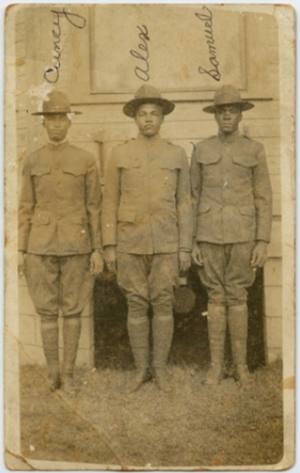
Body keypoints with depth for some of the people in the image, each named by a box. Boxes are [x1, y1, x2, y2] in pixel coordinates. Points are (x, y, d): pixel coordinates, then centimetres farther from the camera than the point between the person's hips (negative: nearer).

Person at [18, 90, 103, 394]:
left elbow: (94, 208, 2)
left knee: (73, 311, 5)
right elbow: (26, 208, 7)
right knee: (47, 311, 6)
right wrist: (22, 250, 2)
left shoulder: (85, 160, 2)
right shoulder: (33, 162, 6)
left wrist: (97, 250, -2)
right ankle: (53, 372, 19)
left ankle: (68, 373, 16)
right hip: (42, 246, 1)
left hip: (76, 246, -1)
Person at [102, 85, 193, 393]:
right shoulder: (119, 155, 2)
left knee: (163, 305, 4)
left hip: (166, 244, 0)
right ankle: (141, 369, 18)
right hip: (131, 244, 0)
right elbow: (110, 202, 3)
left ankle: (160, 368, 18)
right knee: (136, 306, 6)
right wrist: (109, 246, -3)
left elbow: (184, 204, 4)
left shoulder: (177, 156, 4)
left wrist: (185, 248, -1)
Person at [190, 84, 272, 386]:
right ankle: (215, 365, 13)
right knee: (216, 298, 5)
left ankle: (241, 364, 15)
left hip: (242, 235, -1)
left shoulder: (254, 150, 4)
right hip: (210, 234, 1)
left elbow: (263, 199, 2)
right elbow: (194, 198, 8)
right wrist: (193, 241, 2)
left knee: (237, 297, 4)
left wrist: (262, 241, -5)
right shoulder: (202, 150, 7)